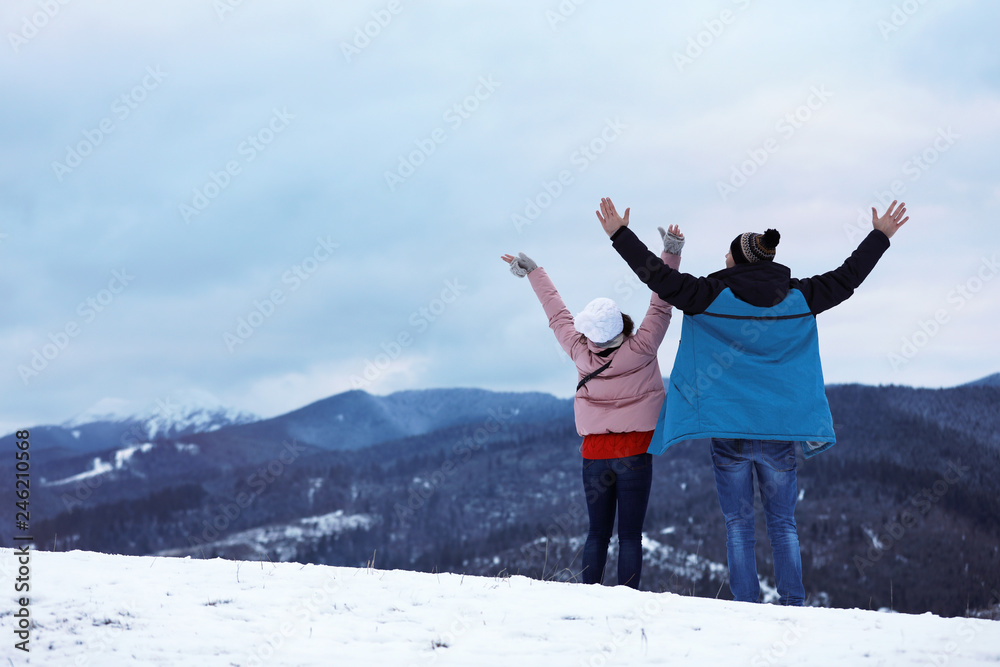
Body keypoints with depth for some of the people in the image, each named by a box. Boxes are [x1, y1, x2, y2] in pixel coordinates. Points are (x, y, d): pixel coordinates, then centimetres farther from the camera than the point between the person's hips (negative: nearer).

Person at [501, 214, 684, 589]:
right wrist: (670, 253, -7)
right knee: (630, 533, -1)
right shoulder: (641, 349, -15)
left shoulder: (580, 352, -7)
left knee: (598, 532, 10)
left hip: (594, 452, 3)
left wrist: (533, 271, 19)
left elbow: (557, 313, 6)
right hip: (634, 452, -3)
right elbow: (660, 305, -10)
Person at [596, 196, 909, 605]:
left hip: (728, 430, -2)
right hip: (780, 432, 2)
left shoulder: (710, 298, -7)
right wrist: (880, 237, 24)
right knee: (783, 523, 11)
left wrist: (620, 235, 1)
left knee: (738, 525, 5)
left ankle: (746, 607, 2)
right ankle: (793, 605, 6)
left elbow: (659, 276, -8)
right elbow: (846, 277, 12)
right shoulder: (799, 299, 2)